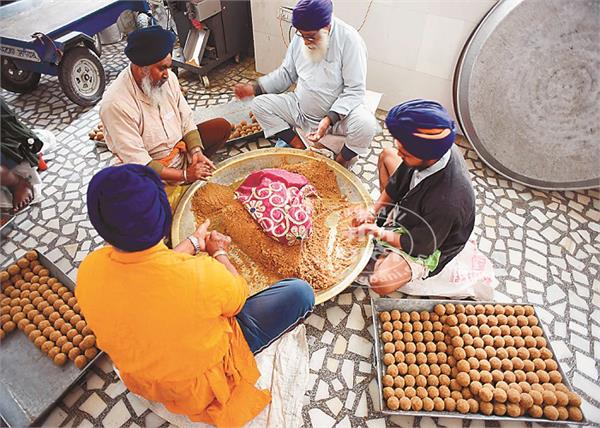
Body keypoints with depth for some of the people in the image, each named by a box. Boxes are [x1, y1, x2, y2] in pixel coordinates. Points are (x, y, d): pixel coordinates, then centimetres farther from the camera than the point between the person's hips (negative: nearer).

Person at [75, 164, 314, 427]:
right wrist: (219, 253, 0)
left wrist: (194, 243, 10)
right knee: (300, 292, 0)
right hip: (202, 384, -5)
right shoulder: (201, 274, -41)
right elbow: (239, 297, -16)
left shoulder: (89, 271, -23)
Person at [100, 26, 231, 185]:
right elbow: (138, 161, -27)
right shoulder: (115, 104, -28)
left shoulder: (168, 78, -9)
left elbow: (186, 118, 2)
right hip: (151, 168, -7)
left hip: (179, 146, 7)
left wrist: (196, 151, -15)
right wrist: (184, 175, -28)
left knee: (223, 126, 3)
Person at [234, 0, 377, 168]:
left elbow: (355, 90, -19)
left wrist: (329, 119, -32)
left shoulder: (349, 39, -18)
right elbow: (286, 73, 10)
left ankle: (340, 163, -4)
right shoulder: (300, 37, -3)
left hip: (339, 112, -4)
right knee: (259, 104, -9)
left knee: (366, 124, -34)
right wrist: (255, 88, -1)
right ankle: (300, 149, -6)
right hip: (300, 109, 5)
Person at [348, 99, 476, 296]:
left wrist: (378, 232, -22)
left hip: (427, 242, -7)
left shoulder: (447, 201, -45)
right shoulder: (433, 149, -25)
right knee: (387, 155, 12)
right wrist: (374, 210, -10)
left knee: (380, 282, -30)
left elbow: (420, 244, -27)